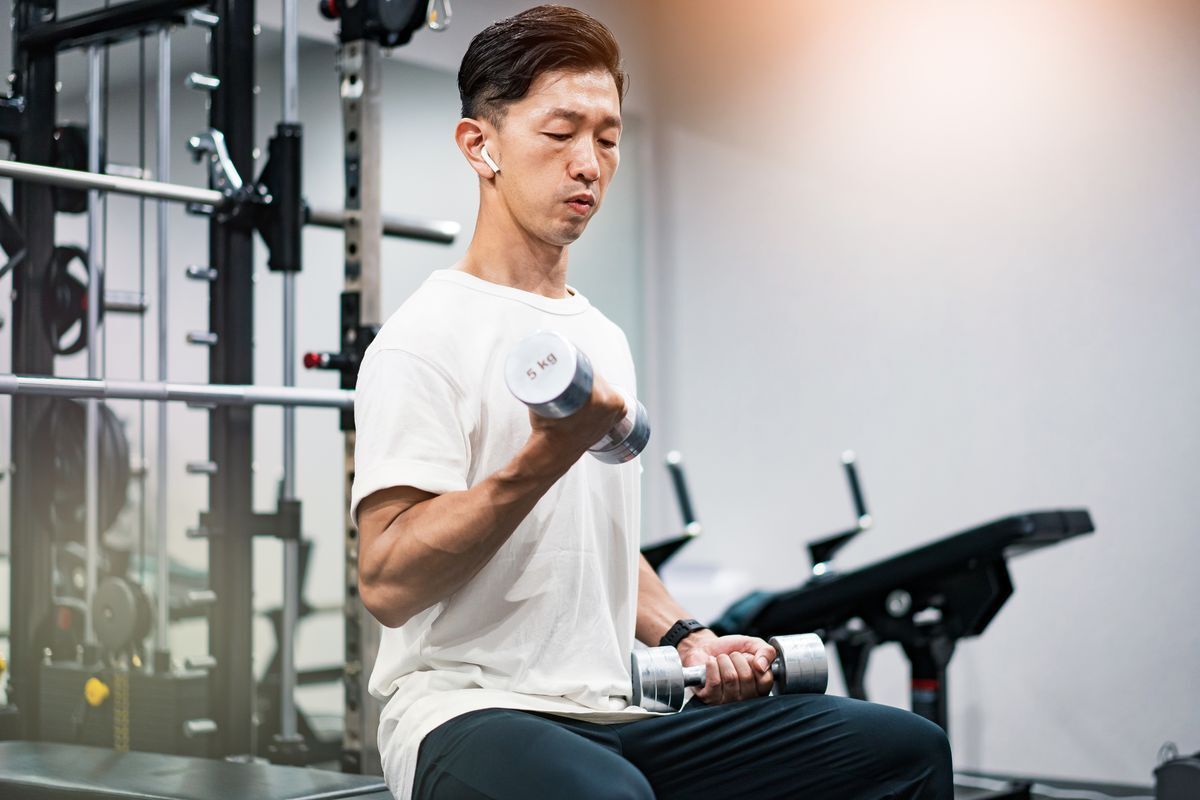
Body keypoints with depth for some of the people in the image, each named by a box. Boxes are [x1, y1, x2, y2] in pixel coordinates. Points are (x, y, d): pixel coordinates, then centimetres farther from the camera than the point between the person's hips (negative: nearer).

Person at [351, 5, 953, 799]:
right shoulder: (426, 339, -9)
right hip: (469, 711, -8)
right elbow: (387, 581, -18)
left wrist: (684, 638, 10)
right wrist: (550, 452, -26)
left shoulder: (606, 340, 18)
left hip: (613, 711, 8)